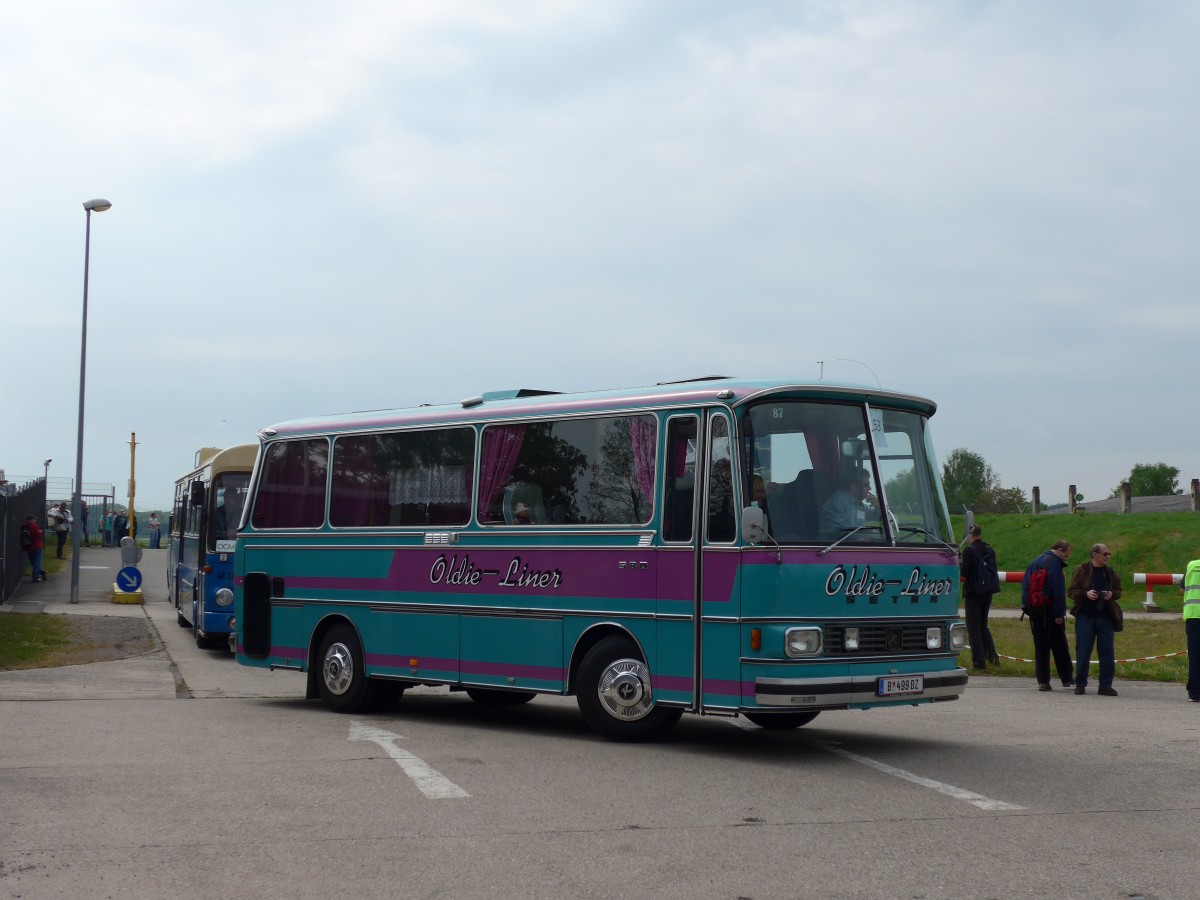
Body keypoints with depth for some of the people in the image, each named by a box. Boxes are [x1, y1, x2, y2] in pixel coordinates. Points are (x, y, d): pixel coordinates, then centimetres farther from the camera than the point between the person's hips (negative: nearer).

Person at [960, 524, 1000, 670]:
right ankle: (992, 654, 7)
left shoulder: (969, 551, -14)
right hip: (987, 593, 6)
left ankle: (979, 662, -1)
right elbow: (994, 571, 10)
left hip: (973, 593, -6)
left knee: (973, 627, 1)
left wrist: (958, 565, 2)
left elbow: (964, 572, -17)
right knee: (983, 625, 19)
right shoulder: (990, 551, 6)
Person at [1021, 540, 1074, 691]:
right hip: (1050, 611, -6)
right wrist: (1059, 613, -16)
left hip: (1034, 611, 6)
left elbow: (1024, 584, 13)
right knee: (1060, 646, 3)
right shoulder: (1054, 562, -11)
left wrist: (1026, 607, 11)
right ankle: (1068, 679, 8)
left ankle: (1043, 681, 3)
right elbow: (1058, 590, -17)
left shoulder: (1035, 562, 14)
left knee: (1040, 646, 7)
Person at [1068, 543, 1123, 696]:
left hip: (1105, 617, 3)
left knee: (1107, 652, 1)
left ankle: (1106, 686, 7)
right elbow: (1071, 591, 0)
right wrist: (1086, 594, -17)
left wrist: (1112, 594, -5)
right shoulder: (1082, 571, 0)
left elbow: (1119, 591, 17)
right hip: (1085, 616, -3)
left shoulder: (1110, 573, 10)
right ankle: (1080, 684, 10)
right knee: (1083, 652, 0)